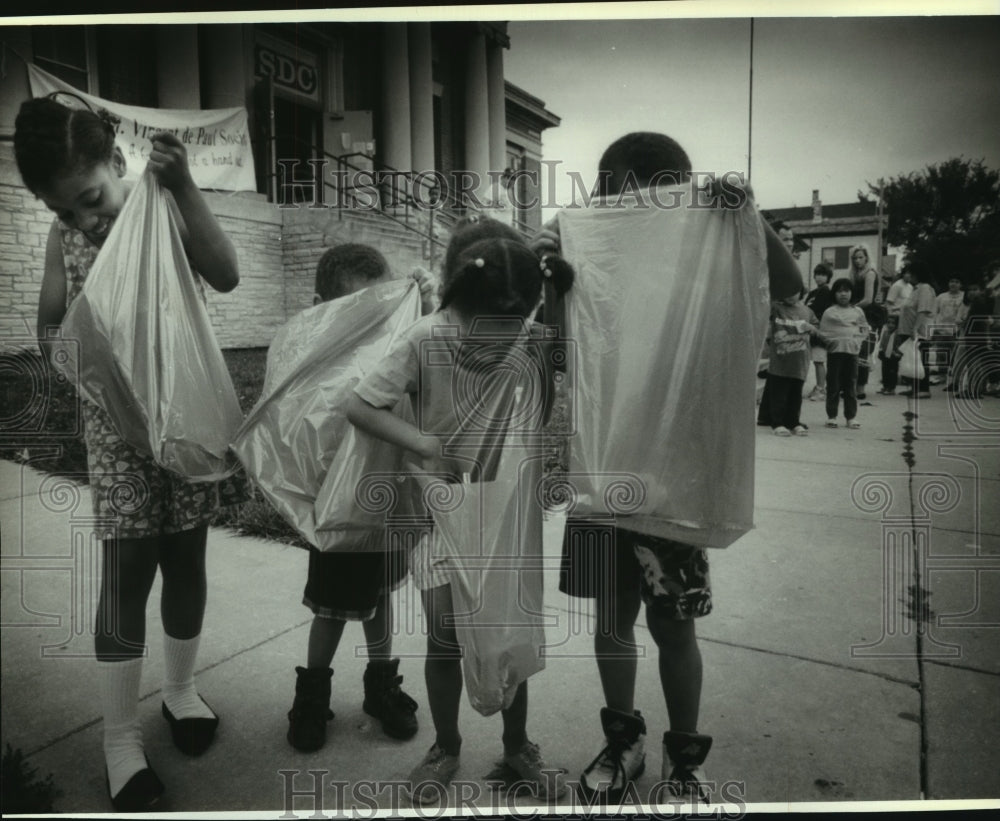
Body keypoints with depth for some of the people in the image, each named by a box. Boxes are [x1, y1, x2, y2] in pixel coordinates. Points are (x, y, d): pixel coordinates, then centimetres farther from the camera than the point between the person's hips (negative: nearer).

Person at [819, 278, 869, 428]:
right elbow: (822, 332, 2)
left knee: (850, 385, 5)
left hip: (852, 351, 2)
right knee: (833, 385, 0)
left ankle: (851, 417, 11)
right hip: (834, 351, -2)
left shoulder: (857, 312, 11)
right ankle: (831, 416, 7)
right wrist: (832, 341, -9)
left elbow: (865, 329, 14)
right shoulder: (829, 312, 4)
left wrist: (858, 341, 0)